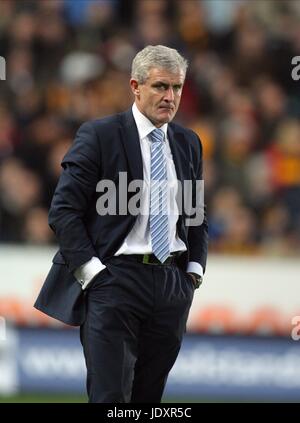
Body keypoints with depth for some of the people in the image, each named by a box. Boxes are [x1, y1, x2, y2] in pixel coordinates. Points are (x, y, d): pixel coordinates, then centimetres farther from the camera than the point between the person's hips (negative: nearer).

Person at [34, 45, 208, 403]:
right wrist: (92, 272, -13)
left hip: (173, 283, 5)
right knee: (110, 395, -9)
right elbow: (63, 210, -6)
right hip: (114, 278, -5)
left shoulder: (188, 143, 14)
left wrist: (195, 269, 10)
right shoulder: (99, 135, -4)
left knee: (150, 394, 8)